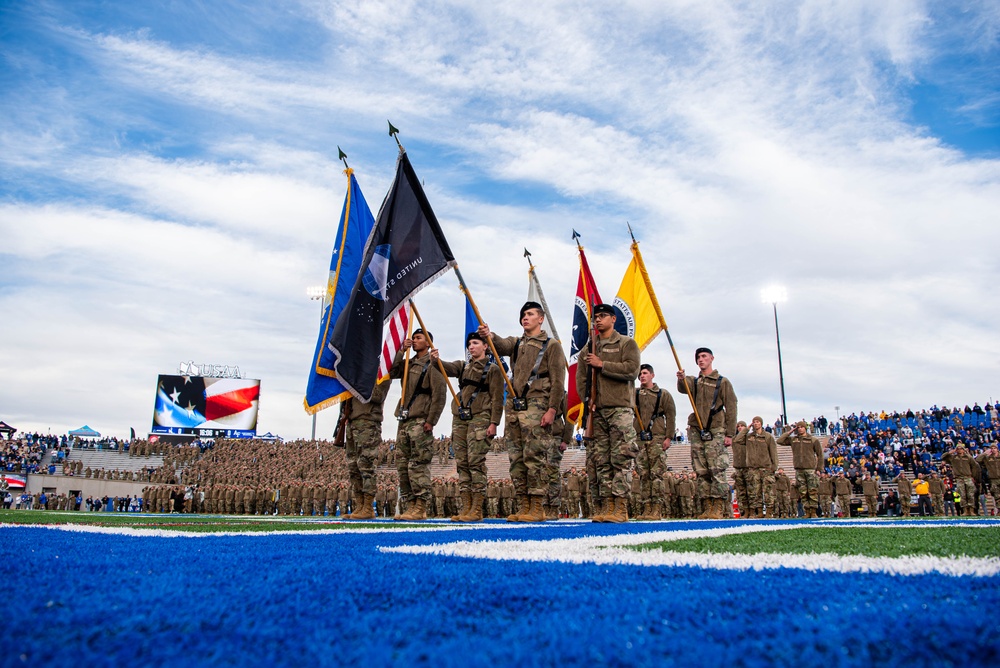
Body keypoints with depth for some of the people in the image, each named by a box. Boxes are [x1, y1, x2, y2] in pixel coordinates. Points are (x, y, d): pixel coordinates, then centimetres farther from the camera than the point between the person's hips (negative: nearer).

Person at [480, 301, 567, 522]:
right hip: (514, 405, 6)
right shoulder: (516, 343, 21)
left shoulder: (551, 345, 5)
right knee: (516, 459, 5)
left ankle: (537, 508, -4)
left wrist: (552, 409, -13)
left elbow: (558, 381, -3)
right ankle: (523, 507, 11)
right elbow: (501, 345, -3)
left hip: (536, 406, -6)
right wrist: (489, 335, -25)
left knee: (534, 457, -9)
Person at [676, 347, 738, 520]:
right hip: (696, 431, 4)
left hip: (715, 431, -4)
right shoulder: (693, 381, 16)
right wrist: (681, 379, -32)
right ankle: (708, 508, 7)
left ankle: (718, 509, -7)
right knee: (701, 472, 3)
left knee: (717, 470, -9)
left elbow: (731, 409, 1)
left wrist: (730, 434, -6)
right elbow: (683, 388, -8)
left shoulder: (722, 382, 6)